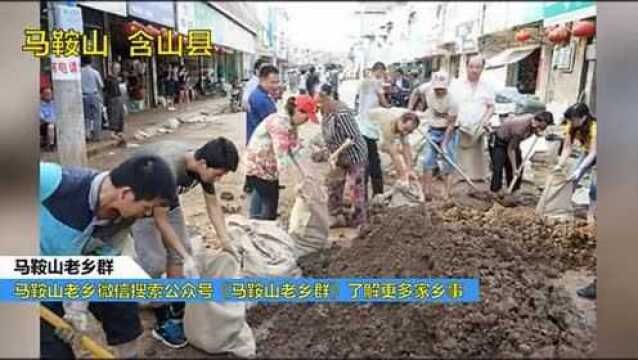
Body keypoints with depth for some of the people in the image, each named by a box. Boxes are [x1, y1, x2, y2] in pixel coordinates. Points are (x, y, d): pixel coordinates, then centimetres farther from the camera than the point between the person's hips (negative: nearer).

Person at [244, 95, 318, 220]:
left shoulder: (292, 125, 5)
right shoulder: (280, 122, -27)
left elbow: (295, 149, 0)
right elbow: (281, 154, -34)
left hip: (270, 168, 10)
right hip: (259, 166, -10)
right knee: (270, 204, -5)